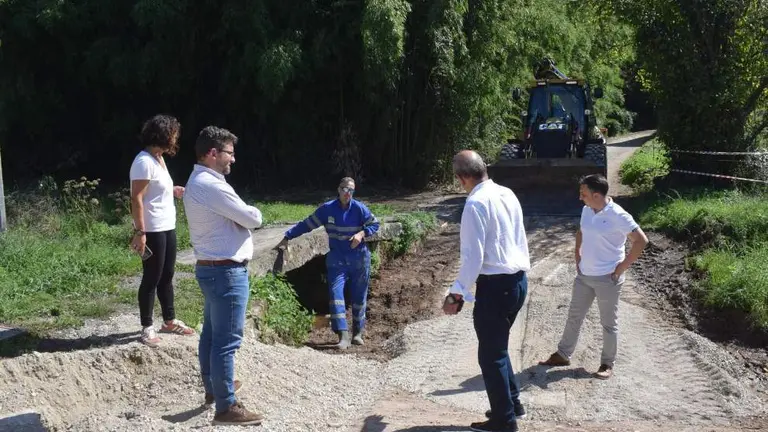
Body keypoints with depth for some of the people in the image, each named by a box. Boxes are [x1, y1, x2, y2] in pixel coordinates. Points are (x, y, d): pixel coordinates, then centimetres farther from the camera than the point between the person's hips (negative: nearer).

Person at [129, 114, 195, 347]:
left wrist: (173, 190, 10)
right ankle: (147, 328, 11)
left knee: (166, 276, 17)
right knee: (151, 279, 0)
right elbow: (137, 199, -22)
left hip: (167, 227, 9)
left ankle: (169, 321, 29)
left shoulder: (158, 158, 11)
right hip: (153, 230, -9)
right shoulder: (144, 161, -18)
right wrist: (140, 232, -24)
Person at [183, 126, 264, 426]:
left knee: (212, 332, 21)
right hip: (226, 272, -11)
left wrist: (243, 214, -3)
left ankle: (212, 387, 35)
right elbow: (252, 219, -16)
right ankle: (226, 407, 0)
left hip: (209, 267, 11)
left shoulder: (196, 182, 13)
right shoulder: (211, 185, -21)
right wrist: (253, 212, 5)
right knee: (227, 340, -5)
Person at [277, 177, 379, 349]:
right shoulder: (327, 209, -5)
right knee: (336, 293, -13)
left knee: (359, 296, 8)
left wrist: (362, 234, -17)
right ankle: (343, 337, -17)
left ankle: (358, 333, 24)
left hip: (359, 258, 0)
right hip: (337, 259, 0)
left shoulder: (359, 208, -7)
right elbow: (306, 224, 1)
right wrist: (288, 236, 0)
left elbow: (374, 224, 1)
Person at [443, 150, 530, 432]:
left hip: (495, 285, -9)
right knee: (498, 346, 24)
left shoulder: (476, 203, -18)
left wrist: (457, 293, -16)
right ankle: (512, 404, 34)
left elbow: (473, 256, -21)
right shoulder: (507, 194, 8)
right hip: (518, 280, 9)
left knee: (490, 354, 5)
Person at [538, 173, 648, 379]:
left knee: (609, 323, 7)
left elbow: (641, 240, -19)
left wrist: (622, 267, -15)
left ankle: (607, 364, 21)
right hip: (583, 275, 7)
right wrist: (578, 257, 11)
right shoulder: (586, 211, 3)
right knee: (574, 316, 16)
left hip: (607, 278, -7)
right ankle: (563, 355, 29)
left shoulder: (617, 215, -19)